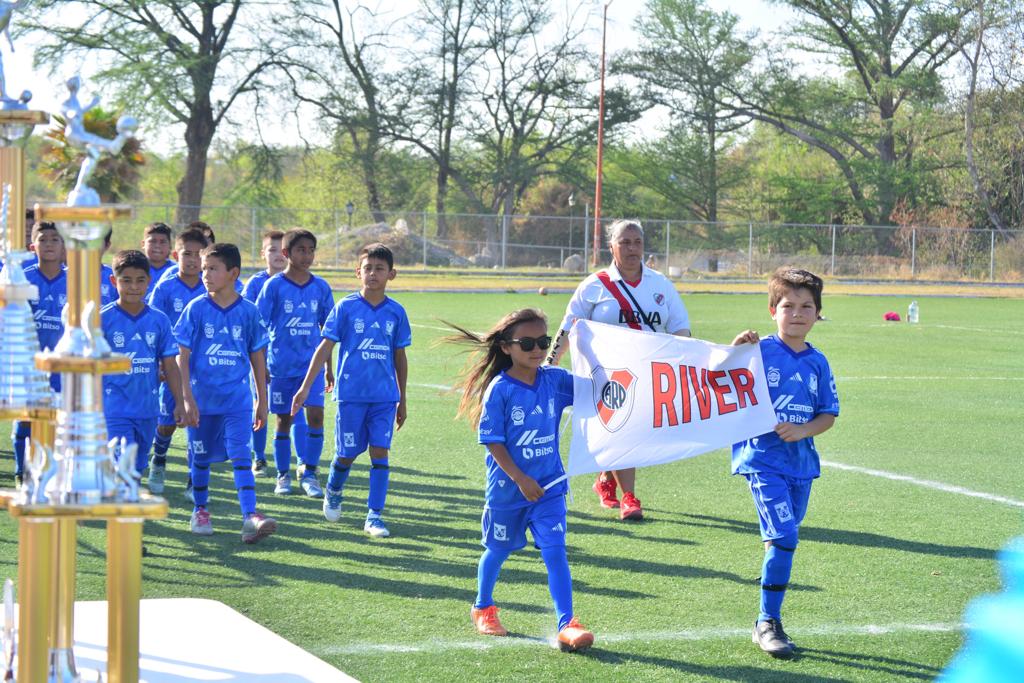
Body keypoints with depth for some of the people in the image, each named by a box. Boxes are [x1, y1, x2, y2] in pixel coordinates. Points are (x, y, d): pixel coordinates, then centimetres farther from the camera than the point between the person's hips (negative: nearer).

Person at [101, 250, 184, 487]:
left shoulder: (159, 320, 5)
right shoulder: (103, 319, -5)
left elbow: (170, 365, 9)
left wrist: (179, 403, 6)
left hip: (148, 411, 4)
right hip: (115, 411, -4)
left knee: (137, 470, 12)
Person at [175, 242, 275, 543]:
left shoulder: (248, 311, 0)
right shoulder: (196, 309, -3)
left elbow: (257, 358, 8)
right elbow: (183, 356, -4)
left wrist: (262, 400, 10)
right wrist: (187, 399, -10)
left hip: (237, 398, 0)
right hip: (202, 397, 0)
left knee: (241, 455, -11)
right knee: (201, 457, 11)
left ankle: (250, 517, -19)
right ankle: (200, 511, 29)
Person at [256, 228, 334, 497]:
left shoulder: (321, 287, 4)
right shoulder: (274, 286, -5)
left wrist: (329, 367, 13)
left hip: (312, 364, 2)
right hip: (281, 364, -2)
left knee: (316, 415, -10)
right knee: (284, 420, 6)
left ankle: (309, 474, 3)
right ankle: (283, 476, 18)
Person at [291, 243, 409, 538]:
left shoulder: (396, 312, 4)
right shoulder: (346, 307, -3)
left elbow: (399, 356, 12)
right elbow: (325, 347, -2)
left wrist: (402, 400, 15)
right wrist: (306, 387, -7)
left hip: (385, 397, 2)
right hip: (351, 394, -2)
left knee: (380, 452, -4)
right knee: (347, 454, 5)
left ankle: (374, 515, 2)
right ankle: (333, 492, 36)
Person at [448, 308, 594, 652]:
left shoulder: (554, 379, -3)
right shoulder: (500, 389, -16)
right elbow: (493, 441, -15)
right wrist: (520, 479, -19)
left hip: (548, 485, 2)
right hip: (507, 488, -2)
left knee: (555, 551, -8)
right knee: (497, 550, 17)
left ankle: (567, 624, -10)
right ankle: (483, 608, 40)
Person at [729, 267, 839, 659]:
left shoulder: (817, 363, 6)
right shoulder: (759, 352, -6)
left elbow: (828, 415, 9)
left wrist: (802, 430, -10)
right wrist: (735, 350, -23)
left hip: (801, 462, 5)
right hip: (763, 460, -5)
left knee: (784, 542, 11)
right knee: (782, 537, -15)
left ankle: (769, 619, 23)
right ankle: (768, 623, -5)